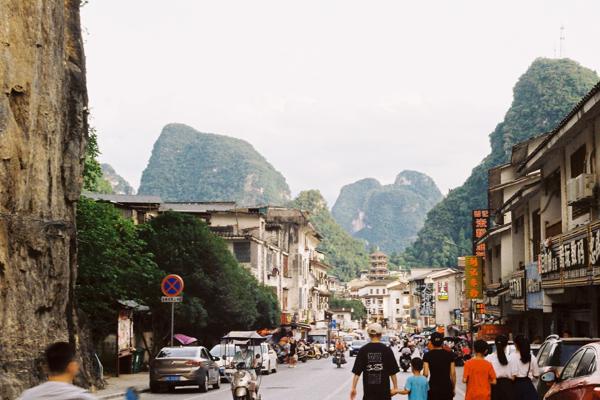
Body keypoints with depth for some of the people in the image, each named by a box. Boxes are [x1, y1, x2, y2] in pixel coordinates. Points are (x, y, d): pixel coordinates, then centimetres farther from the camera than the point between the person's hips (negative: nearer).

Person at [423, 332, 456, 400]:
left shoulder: (428, 355, -5)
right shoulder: (449, 355, 0)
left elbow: (426, 373, -9)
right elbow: (453, 373, 0)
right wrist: (453, 388, 10)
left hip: (433, 388, -1)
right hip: (447, 387, 1)